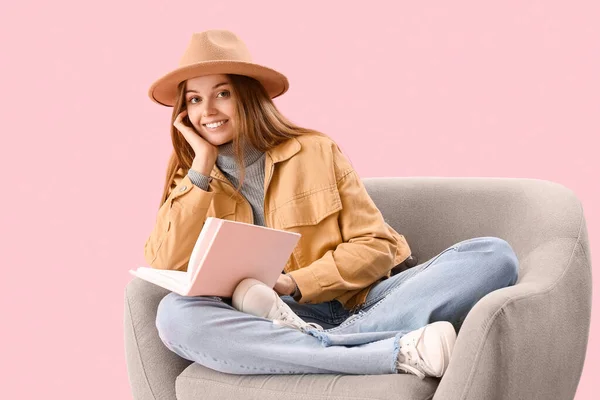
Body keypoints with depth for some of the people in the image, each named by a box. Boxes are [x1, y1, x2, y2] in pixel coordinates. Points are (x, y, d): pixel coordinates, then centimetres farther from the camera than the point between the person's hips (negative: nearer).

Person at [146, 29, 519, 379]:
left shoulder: (316, 151, 6)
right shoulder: (189, 180, 11)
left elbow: (374, 247, 1)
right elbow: (165, 270, -4)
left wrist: (291, 284, -14)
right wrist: (201, 167, -6)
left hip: (359, 304, 1)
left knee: (493, 255, -18)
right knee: (174, 315, -31)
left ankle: (309, 340, -31)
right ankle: (400, 354, -32)